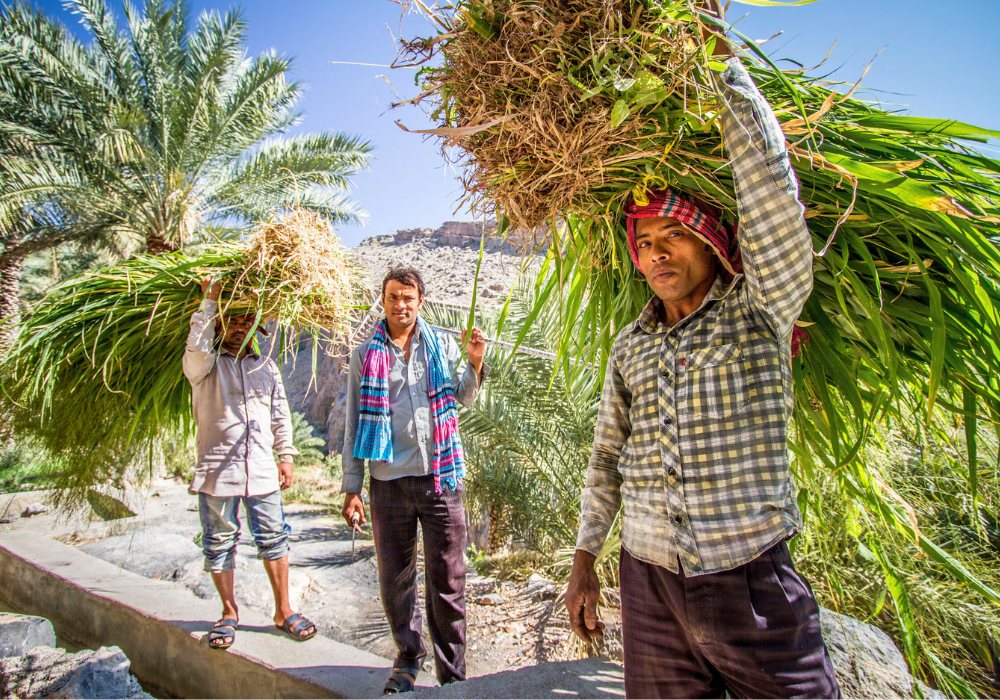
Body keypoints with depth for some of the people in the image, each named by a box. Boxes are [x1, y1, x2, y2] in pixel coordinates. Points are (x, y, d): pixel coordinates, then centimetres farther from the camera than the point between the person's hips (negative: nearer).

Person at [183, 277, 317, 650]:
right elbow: (196, 346, -25)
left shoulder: (266, 365, 12)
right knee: (220, 543, 9)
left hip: (262, 469, 3)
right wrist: (210, 299, -18)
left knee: (273, 538, 7)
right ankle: (229, 612, 27)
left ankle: (283, 610, 21)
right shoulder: (205, 365, 0)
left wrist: (285, 455, 9)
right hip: (217, 469, -2)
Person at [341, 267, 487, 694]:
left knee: (447, 580, 6)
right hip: (389, 482, 1)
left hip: (441, 478, 0)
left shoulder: (442, 345, 7)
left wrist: (474, 363, -10)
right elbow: (354, 426, 6)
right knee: (395, 580, 11)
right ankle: (408, 658, 34)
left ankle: (452, 673, 21)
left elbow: (463, 398, 8)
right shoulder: (366, 355, 6)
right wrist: (351, 488, 2)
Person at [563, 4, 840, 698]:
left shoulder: (761, 309, -4)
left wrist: (724, 63, -9)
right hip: (649, 587, 4)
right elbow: (607, 458, 14)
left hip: (754, 588, -3)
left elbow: (771, 181, -17)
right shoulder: (630, 346, 8)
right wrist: (585, 558, 13)